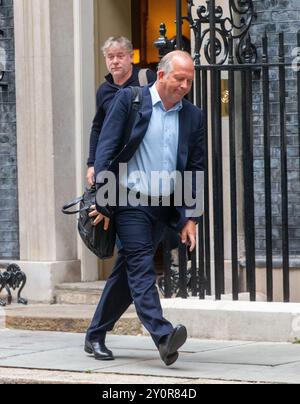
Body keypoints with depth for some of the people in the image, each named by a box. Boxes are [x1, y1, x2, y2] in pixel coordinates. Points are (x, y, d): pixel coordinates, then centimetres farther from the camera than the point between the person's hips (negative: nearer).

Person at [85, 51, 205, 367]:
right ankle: (162, 337, -28)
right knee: (141, 268, -16)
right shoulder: (129, 99, -4)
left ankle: (95, 337, 19)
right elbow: (105, 149, -6)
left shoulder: (193, 116, 9)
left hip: (164, 207, 5)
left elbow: (196, 169, 12)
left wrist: (190, 217, 5)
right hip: (130, 200, -5)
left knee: (127, 272, 9)